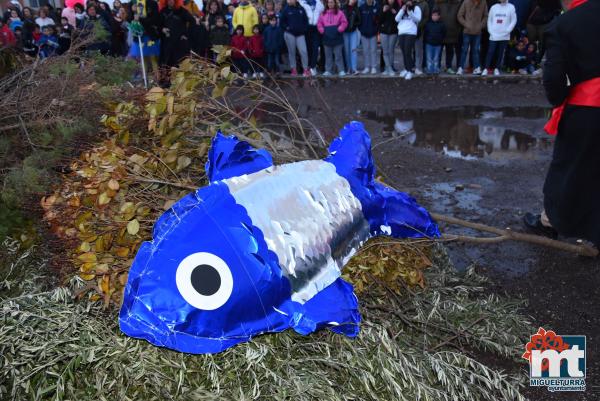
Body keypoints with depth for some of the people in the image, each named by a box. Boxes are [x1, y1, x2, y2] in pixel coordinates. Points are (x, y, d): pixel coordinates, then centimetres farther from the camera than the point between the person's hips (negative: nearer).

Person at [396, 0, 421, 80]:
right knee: (404, 52, 7)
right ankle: (406, 69, 18)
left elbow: (418, 19, -7)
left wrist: (410, 12, -16)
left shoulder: (416, 8, 6)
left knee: (408, 52, -13)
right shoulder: (402, 9, 19)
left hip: (411, 33, -5)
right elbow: (397, 19, 6)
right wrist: (402, 10, -5)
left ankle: (410, 71, -7)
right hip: (401, 33, 5)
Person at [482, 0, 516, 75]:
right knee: (490, 52, -6)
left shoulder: (511, 7, 4)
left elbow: (514, 20, 4)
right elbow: (489, 20, 11)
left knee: (501, 53, 2)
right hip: (493, 36, 1)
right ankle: (486, 69, -5)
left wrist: (507, 31, -7)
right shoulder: (493, 7, 9)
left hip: (504, 36, -1)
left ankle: (497, 69, 9)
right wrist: (490, 31, 0)